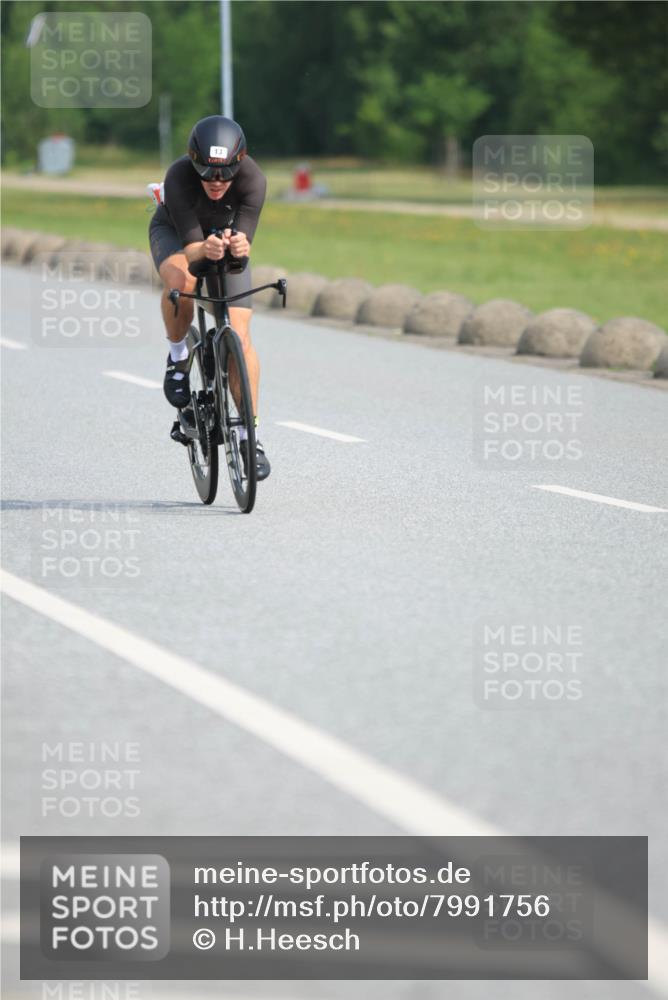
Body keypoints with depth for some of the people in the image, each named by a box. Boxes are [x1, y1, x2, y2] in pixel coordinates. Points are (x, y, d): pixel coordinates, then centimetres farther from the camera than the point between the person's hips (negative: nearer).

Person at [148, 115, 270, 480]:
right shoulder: (179, 177, -37)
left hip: (225, 235, 1)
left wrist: (239, 245, -59)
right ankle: (178, 356, -8)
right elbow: (189, 246, -37)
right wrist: (205, 249, -60)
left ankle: (249, 435, 1)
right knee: (180, 282, -38)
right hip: (174, 231, -1)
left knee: (240, 336, -10)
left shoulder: (252, 179, -34)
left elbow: (245, 237, -35)